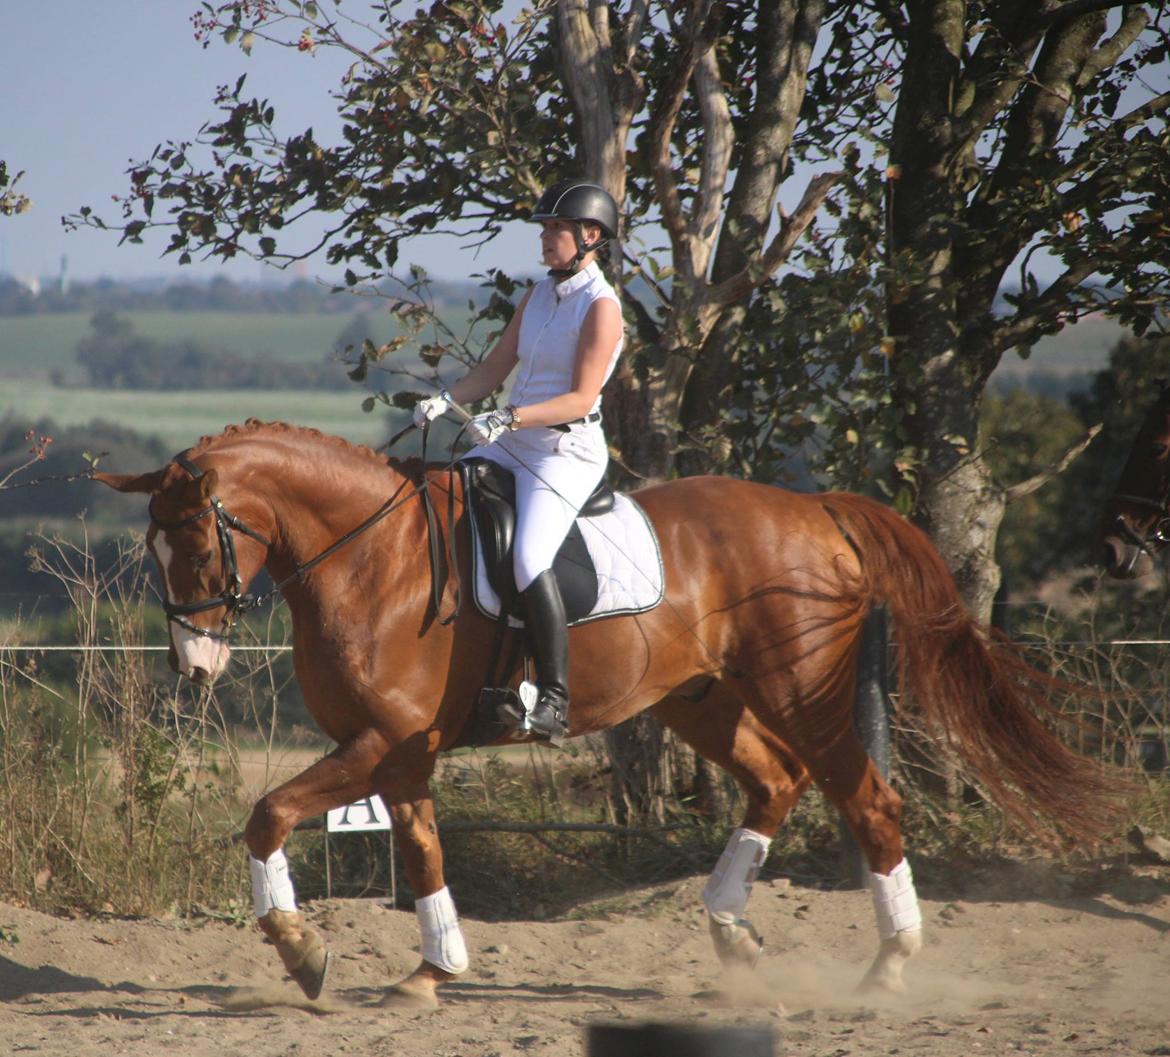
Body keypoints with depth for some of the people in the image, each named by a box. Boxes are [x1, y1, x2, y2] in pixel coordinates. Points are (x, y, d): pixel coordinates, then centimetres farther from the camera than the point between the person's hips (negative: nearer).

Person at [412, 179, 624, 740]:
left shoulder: (601, 306, -11)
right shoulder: (538, 295, 13)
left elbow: (581, 398, -18)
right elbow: (493, 369, 13)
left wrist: (509, 419, -27)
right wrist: (446, 399, -6)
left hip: (568, 451, -9)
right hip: (511, 444, 9)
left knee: (528, 559, -27)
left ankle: (554, 699, -24)